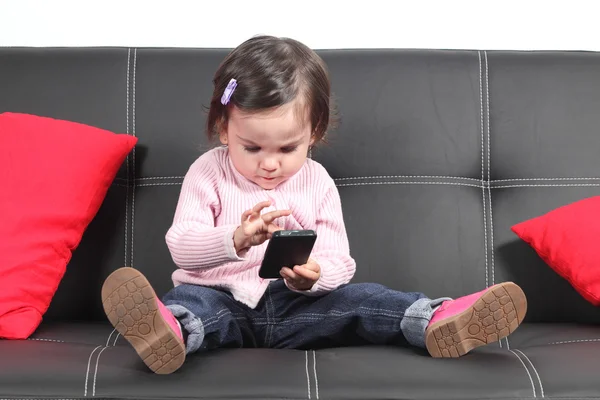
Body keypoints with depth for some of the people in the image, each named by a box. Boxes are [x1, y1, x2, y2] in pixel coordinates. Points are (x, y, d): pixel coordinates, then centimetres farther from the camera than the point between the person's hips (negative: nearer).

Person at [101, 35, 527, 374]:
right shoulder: (208, 174, 1)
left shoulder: (317, 183, 6)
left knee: (358, 300, -21)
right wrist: (236, 239, -31)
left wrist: (315, 275, -24)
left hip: (293, 304, 3)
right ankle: (170, 330, -66)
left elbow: (340, 262, 2)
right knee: (187, 300, -34)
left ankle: (437, 321, -36)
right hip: (220, 297, -2)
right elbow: (181, 247, -10)